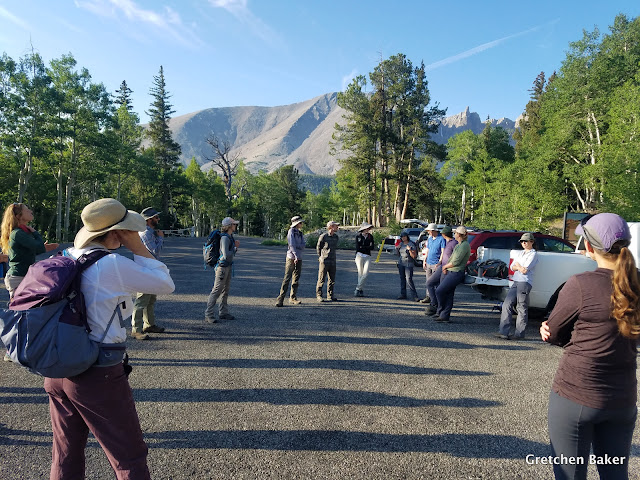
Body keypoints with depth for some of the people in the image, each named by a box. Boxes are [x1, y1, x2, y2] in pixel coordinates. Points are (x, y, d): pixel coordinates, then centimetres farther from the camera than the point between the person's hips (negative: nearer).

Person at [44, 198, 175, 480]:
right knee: (129, 457, 9)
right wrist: (137, 246, -9)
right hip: (98, 377, -8)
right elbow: (166, 284, -11)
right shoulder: (114, 266, -21)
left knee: (66, 456, 24)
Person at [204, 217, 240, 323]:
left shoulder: (230, 237, 11)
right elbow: (226, 255, -26)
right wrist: (235, 249, -10)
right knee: (216, 291, -7)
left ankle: (223, 313, 25)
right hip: (222, 267, -10)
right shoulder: (225, 238, -19)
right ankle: (208, 315, -2)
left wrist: (236, 246, 2)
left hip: (228, 266, 10)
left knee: (225, 291, 15)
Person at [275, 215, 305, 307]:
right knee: (287, 278, -11)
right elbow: (291, 245, -14)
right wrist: (296, 256, -19)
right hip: (291, 257, -7)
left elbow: (303, 246, 4)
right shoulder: (291, 231, -5)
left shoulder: (300, 233, 14)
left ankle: (293, 298, 13)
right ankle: (280, 298, -11)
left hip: (299, 258, 7)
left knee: (296, 279, 7)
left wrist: (296, 246, -14)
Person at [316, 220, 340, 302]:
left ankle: (330, 295, 18)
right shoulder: (323, 236, -9)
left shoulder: (336, 237, 10)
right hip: (324, 261, -6)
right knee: (321, 279, -1)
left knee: (332, 279, 9)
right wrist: (321, 257, 7)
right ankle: (318, 295, 7)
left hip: (333, 261, 6)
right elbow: (318, 248, 2)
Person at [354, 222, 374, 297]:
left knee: (366, 273, -9)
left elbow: (372, 247, -1)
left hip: (367, 257, 2)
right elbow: (357, 247, -8)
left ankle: (358, 287, 2)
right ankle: (360, 290, 8)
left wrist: (362, 247, -9)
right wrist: (367, 247, -8)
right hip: (359, 255, -2)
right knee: (360, 273, 0)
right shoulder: (358, 236, -1)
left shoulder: (370, 236, 7)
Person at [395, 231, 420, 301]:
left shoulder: (411, 244, -9)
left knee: (409, 280, -13)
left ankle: (415, 295, -7)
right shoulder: (401, 244, 10)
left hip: (409, 264, -6)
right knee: (402, 279, 7)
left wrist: (410, 250, -24)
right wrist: (397, 248, 2)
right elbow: (397, 254, 20)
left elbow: (414, 256, -11)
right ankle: (403, 294, 15)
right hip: (401, 263, 6)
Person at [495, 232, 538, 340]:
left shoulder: (533, 254, -1)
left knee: (522, 309, -5)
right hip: (515, 282, 8)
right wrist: (521, 267, -4)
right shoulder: (519, 253, 23)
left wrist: (518, 265, 6)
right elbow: (512, 267, 14)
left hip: (525, 283, -7)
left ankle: (519, 334, 0)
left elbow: (524, 270, -10)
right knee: (507, 305, -2)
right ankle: (503, 331, -2)